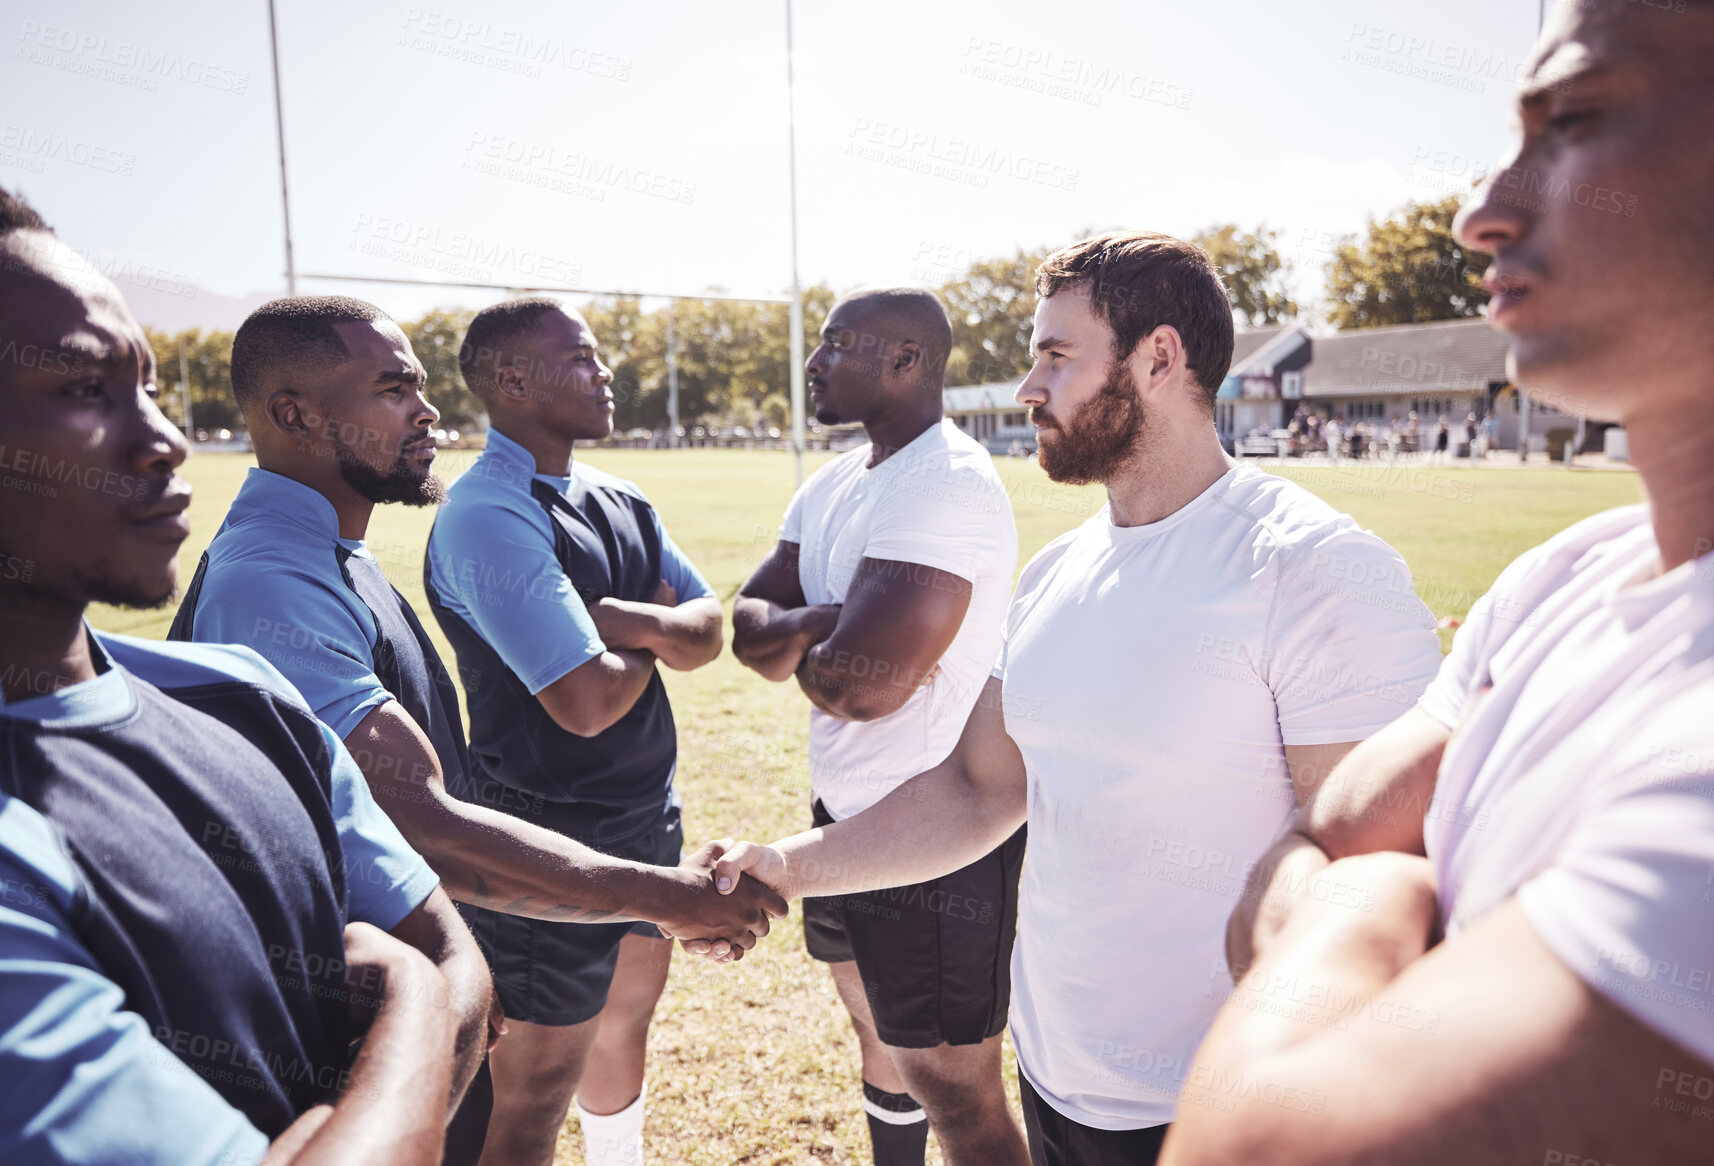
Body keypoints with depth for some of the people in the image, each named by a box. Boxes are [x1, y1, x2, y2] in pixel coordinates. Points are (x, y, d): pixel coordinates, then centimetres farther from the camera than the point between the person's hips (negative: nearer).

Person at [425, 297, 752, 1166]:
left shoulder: (618, 501, 6)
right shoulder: (488, 515, -21)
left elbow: (708, 631, 1)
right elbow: (589, 701, -27)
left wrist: (633, 622, -20)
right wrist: (657, 628, -8)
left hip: (646, 811, 9)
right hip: (552, 839, -8)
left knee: (627, 1013, 27)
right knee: (538, 1081, 8)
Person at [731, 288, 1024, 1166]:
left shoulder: (947, 484, -22)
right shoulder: (833, 483, 8)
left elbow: (862, 684, -29)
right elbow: (748, 625, 3)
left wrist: (798, 644, -8)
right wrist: (819, 626, -18)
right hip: (846, 816, 9)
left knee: (955, 1093, 4)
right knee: (876, 1032, 27)